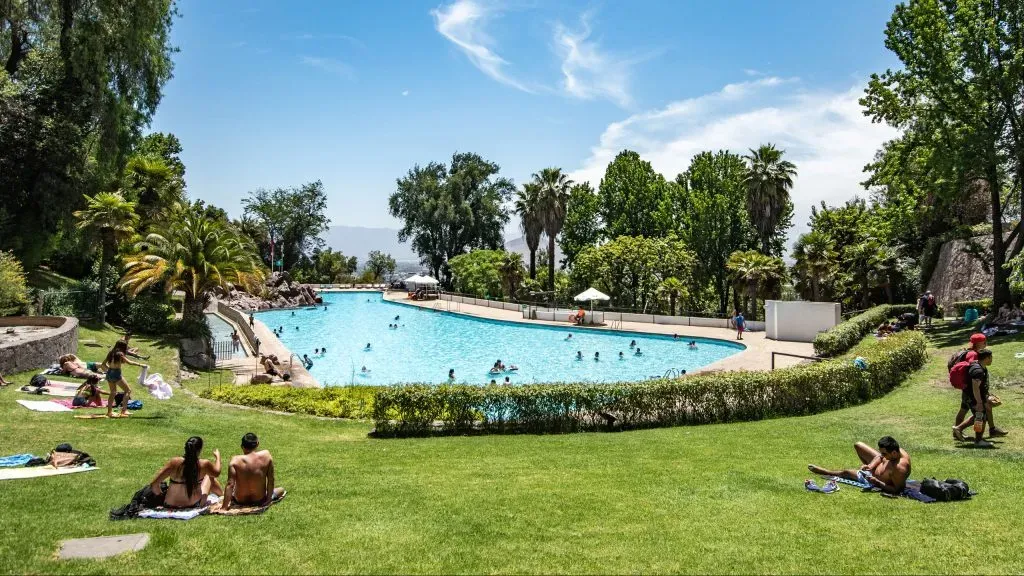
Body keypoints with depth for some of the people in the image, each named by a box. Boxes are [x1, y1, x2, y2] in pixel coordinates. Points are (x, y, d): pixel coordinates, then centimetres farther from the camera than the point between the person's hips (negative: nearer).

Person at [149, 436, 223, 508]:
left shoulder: (175, 462, -19)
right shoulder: (204, 464, -18)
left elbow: (154, 484, -16)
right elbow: (217, 473, 5)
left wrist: (160, 494, 4)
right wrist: (218, 457, 23)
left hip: (170, 505, 1)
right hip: (195, 504, -1)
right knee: (209, 476, 26)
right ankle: (223, 494, 50)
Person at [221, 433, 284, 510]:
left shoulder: (235, 461, -22)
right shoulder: (266, 455, -18)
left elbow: (230, 485, -24)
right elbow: (271, 480, -12)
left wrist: (224, 507, -19)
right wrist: (269, 499, -1)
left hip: (240, 501, -1)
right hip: (260, 501, 1)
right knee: (281, 489, 30)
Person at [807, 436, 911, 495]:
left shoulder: (900, 468, -43)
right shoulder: (896, 451, -22)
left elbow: (897, 490, -32)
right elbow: (880, 456, -3)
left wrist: (877, 482, -36)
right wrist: (870, 465, -18)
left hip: (878, 480, -7)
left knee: (845, 472, 7)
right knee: (858, 445, 10)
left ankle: (825, 472, 39)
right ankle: (866, 467, 39)